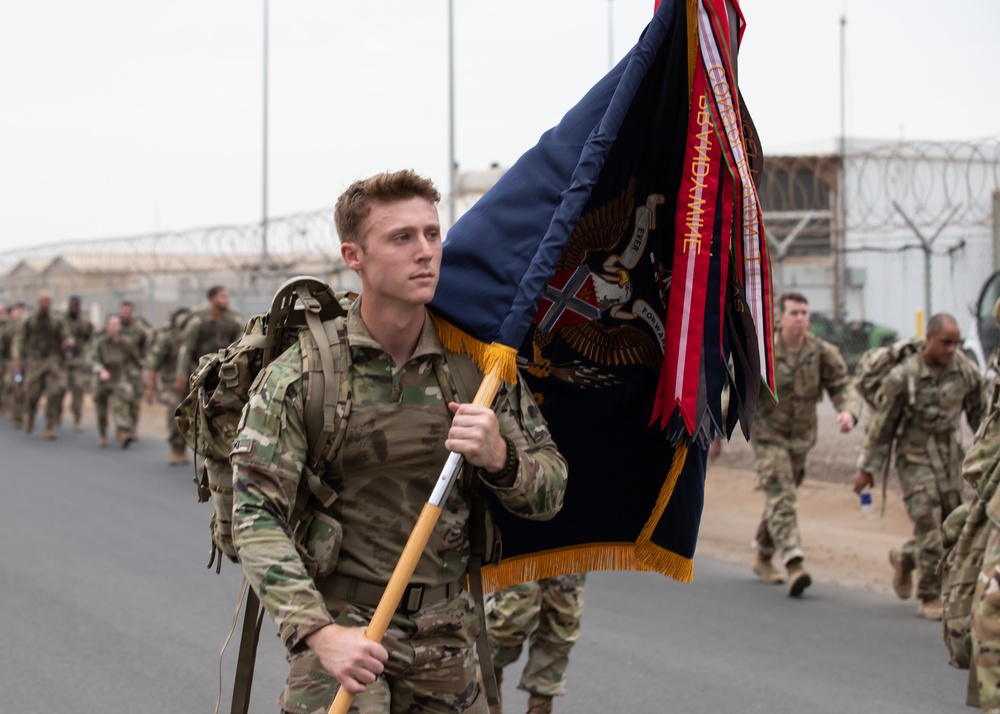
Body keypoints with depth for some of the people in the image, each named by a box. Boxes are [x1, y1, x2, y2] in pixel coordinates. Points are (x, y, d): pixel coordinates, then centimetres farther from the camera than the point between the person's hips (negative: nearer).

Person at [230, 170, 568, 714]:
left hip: (445, 635, 4)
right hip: (342, 624, -3)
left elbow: (550, 492, 5)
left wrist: (498, 458, -18)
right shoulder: (300, 373, -8)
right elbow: (257, 516, -13)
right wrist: (318, 631, -25)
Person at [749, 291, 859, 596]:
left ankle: (763, 558, 37)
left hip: (801, 437, 4)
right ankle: (794, 565, -26)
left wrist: (848, 411, -34)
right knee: (780, 498, -16)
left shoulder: (823, 352, -9)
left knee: (780, 498, 18)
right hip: (768, 435, -4)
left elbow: (842, 386, -11)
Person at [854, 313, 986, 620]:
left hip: (950, 456, 5)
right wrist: (867, 468, -2)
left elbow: (979, 413, 10)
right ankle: (930, 598, 1)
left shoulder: (965, 370, -5)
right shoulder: (903, 377, -16)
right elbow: (881, 424, -7)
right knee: (929, 527, -10)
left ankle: (904, 559, 35)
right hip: (915, 458, -5)